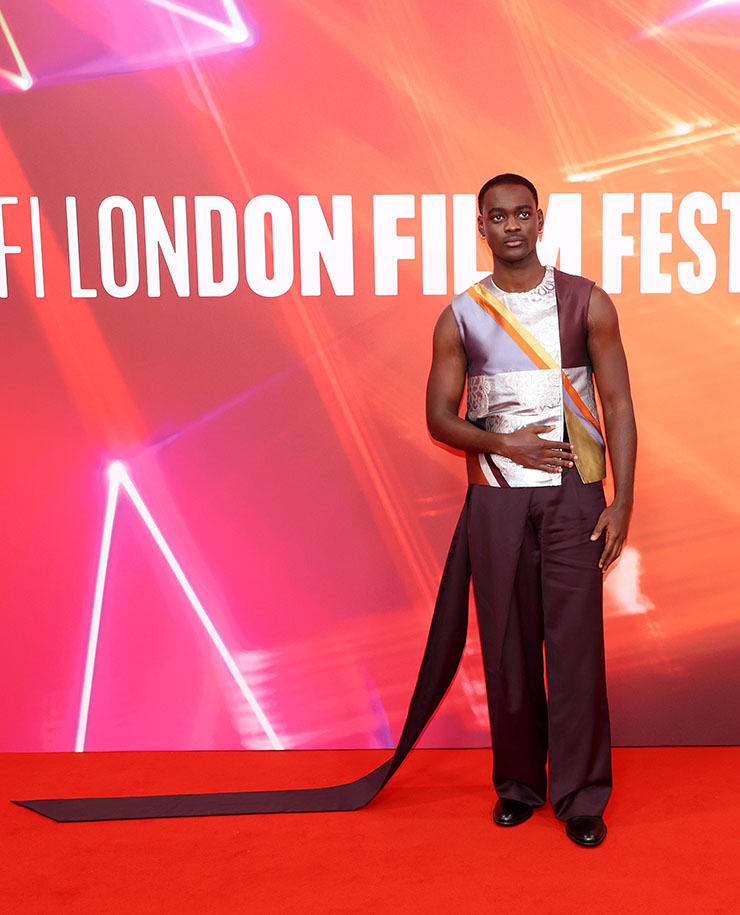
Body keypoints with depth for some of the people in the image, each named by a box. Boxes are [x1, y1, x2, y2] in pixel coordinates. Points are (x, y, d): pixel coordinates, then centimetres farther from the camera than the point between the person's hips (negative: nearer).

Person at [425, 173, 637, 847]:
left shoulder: (586, 302, 3)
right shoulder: (460, 316, 5)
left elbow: (618, 404, 1)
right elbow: (439, 417, 6)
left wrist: (622, 501, -7)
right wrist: (507, 443, -11)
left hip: (573, 493, -1)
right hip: (496, 496, 1)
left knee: (576, 642, -1)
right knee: (507, 643, 6)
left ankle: (581, 796, 12)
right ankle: (519, 783, 22)